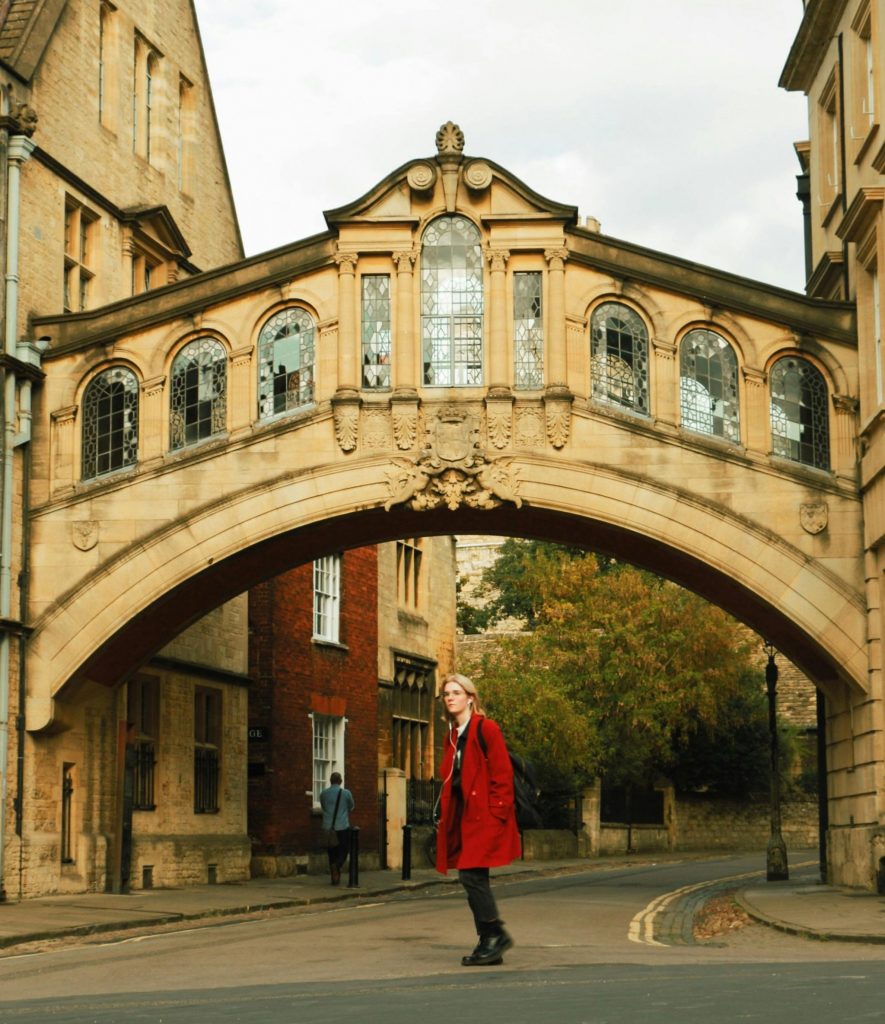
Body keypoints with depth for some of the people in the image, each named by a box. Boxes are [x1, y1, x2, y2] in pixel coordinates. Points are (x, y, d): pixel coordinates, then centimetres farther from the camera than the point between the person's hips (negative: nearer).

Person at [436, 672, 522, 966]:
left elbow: (502, 774, -12)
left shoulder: (486, 729, -9)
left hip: (484, 816, -8)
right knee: (474, 879, 7)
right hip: (462, 816, 8)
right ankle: (490, 943, 12)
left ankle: (494, 934, -3)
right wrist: (446, 817, 14)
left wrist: (496, 812, -16)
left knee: (471, 874, -15)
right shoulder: (453, 735, 16)